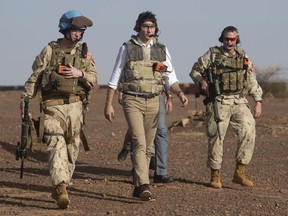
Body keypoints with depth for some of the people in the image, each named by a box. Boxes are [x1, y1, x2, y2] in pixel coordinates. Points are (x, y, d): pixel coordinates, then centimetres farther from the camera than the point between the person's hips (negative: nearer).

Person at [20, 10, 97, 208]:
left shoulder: (84, 53, 10)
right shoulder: (50, 51, 1)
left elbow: (93, 79, 4)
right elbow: (34, 79, 3)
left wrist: (80, 73, -16)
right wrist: (25, 103, -1)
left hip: (75, 107, 4)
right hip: (53, 106, -4)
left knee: (72, 149, 7)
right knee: (57, 147, -16)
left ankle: (60, 188, 21)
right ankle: (61, 189, -25)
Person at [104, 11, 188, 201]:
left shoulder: (162, 50, 7)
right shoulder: (127, 48, 0)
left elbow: (171, 78, 4)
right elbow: (115, 78, 3)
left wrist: (180, 93, -17)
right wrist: (108, 105, -2)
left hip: (153, 102, 4)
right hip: (132, 101, -4)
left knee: (148, 147, 8)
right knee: (139, 142, -18)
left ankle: (138, 188, 19)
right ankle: (144, 187, -27)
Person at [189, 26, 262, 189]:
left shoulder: (243, 57, 13)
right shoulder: (212, 55, 5)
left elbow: (252, 82, 15)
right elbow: (195, 71, 11)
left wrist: (258, 101, 7)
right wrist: (201, 80, -10)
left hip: (239, 102, 2)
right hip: (219, 102, -2)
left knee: (248, 131, -15)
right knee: (216, 137, -4)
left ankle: (240, 172, -9)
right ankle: (215, 175, 9)